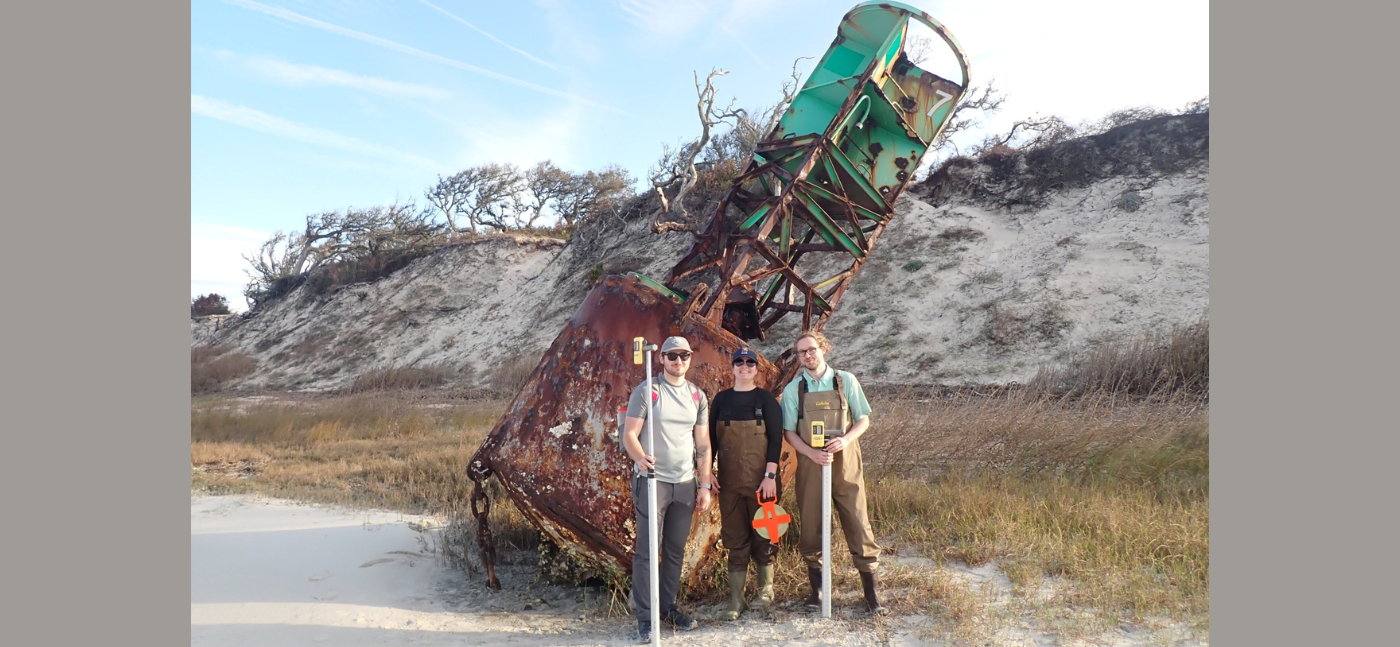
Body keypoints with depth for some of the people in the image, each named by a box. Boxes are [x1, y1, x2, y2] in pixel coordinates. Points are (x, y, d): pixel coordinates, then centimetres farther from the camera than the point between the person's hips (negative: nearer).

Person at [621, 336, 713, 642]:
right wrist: (639, 458, -30)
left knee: (675, 550, 9)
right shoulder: (646, 391, -4)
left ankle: (668, 607, 22)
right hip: (652, 480, -4)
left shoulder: (698, 396, 9)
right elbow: (629, 434, -9)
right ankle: (645, 616, 6)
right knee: (647, 550, -2)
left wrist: (705, 485, 7)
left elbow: (703, 444, 12)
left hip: (686, 484, 4)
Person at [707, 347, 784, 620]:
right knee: (735, 537, 5)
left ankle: (766, 591, 23)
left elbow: (776, 438, -5)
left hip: (761, 479, -2)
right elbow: (710, 437, 10)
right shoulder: (721, 400, 8)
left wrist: (770, 475, -13)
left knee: (763, 534, 5)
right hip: (729, 481, 2)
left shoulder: (766, 399, 0)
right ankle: (736, 600, 9)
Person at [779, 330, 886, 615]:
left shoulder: (846, 381, 2)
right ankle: (817, 589, 22)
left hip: (846, 463, -1)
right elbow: (789, 431, 2)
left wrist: (846, 439, -15)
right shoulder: (793, 389, 3)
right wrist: (812, 453, -14)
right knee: (811, 528, 7)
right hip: (810, 464, 1)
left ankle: (870, 592, 9)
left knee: (858, 524, -1)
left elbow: (863, 419, 4)